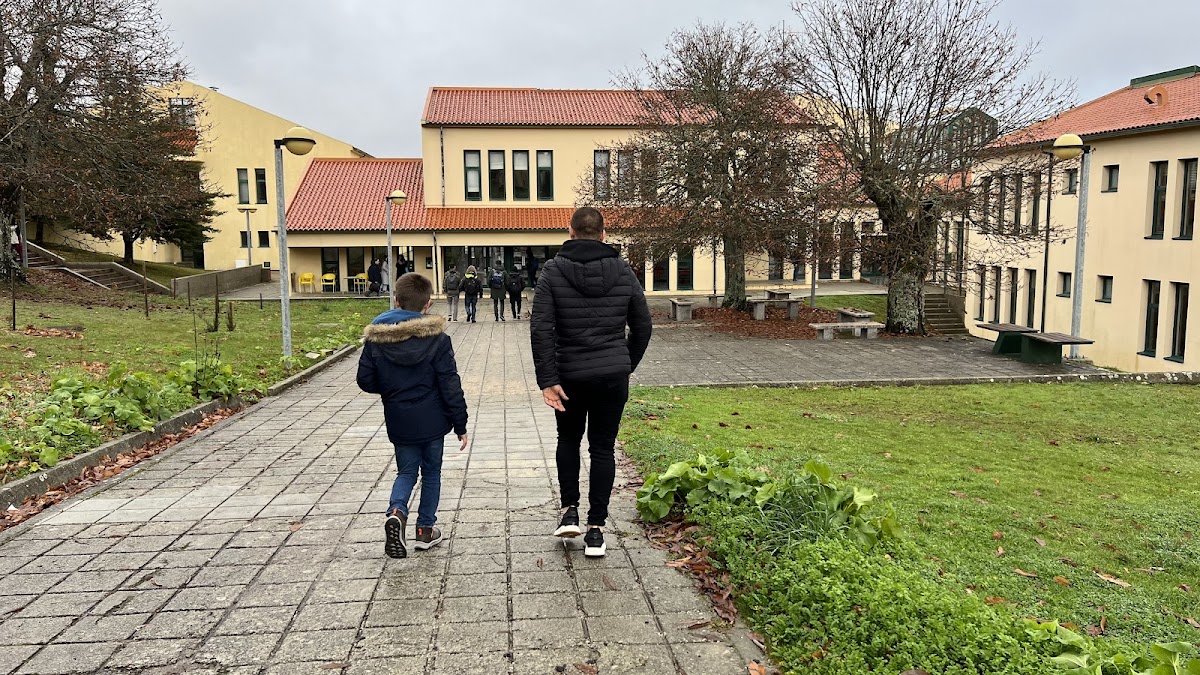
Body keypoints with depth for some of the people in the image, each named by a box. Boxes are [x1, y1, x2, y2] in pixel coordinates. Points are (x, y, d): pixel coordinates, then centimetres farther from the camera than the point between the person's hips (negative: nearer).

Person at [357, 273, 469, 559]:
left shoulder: (376, 337, -4)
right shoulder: (436, 337, -12)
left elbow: (365, 380, 0)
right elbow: (450, 385, -11)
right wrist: (460, 425, -3)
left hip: (399, 422, 2)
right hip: (432, 420, -2)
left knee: (407, 471, 16)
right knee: (431, 472, 15)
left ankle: (396, 512, -11)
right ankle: (426, 530, 22)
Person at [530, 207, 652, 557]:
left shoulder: (553, 271, -6)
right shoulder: (623, 271, 1)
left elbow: (540, 328, -14)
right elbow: (642, 326, 6)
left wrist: (547, 379, -12)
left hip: (570, 376, -1)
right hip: (613, 376, 1)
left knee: (569, 439, 22)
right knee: (603, 448, 8)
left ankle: (569, 511, 17)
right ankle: (596, 530, 9)